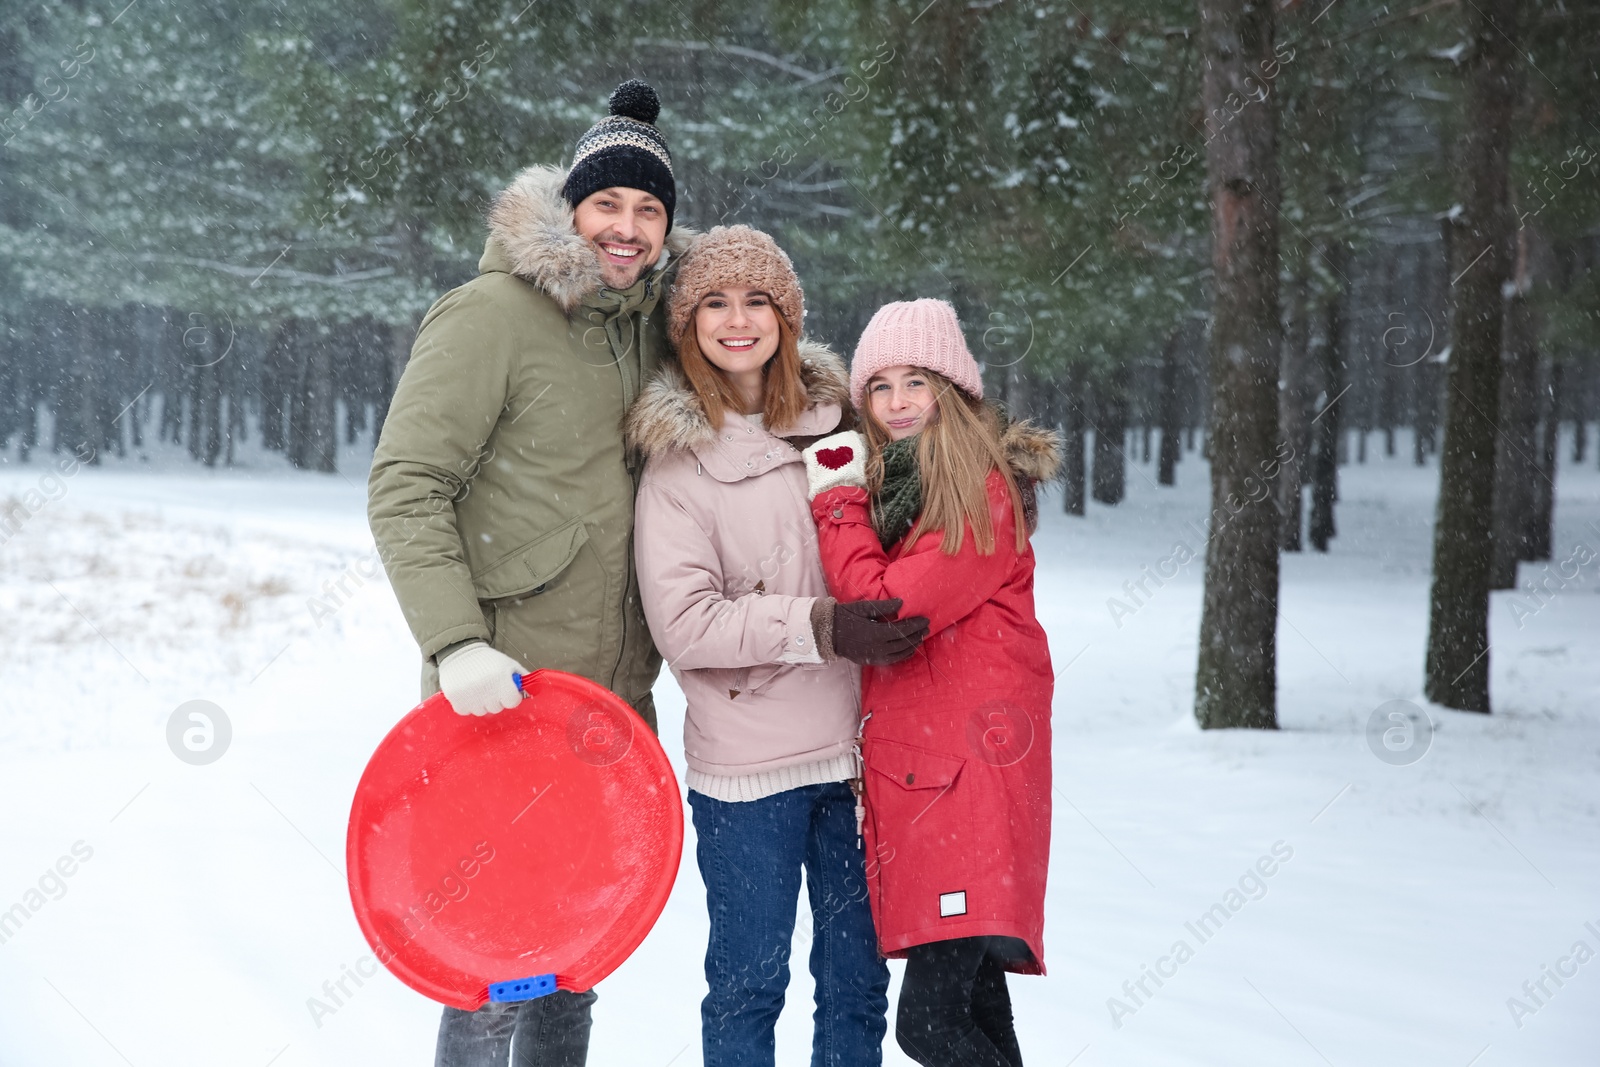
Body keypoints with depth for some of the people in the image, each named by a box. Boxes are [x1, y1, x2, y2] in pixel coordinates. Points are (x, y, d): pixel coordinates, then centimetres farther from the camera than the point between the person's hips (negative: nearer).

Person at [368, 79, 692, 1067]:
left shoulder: (651, 324, 12)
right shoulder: (491, 315, -9)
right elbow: (405, 486, -14)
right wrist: (456, 641, -23)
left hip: (614, 700, 7)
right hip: (504, 693, -7)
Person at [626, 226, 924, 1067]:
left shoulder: (833, 420, 7)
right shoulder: (678, 459, -5)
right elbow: (683, 623, -14)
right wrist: (821, 626, -20)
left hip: (853, 744, 4)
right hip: (747, 768, -4)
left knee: (857, 980, 12)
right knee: (748, 984, 5)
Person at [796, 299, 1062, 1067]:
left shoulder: (984, 493, -10)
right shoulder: (888, 483, 16)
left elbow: (888, 611, -17)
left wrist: (837, 500, -7)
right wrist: (846, 496, 5)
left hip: (971, 763, -9)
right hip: (910, 764, 9)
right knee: (972, 998, 14)